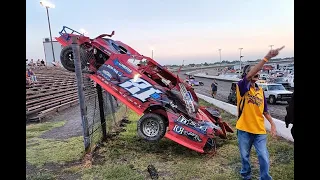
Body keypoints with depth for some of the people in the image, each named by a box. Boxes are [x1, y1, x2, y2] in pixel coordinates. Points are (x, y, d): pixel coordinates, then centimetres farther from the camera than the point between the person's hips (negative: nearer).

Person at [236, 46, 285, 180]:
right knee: (245, 157, 14)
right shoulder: (242, 86, -10)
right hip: (244, 129, -3)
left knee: (264, 157, 3)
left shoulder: (260, 90, 7)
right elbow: (249, 76, -31)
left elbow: (264, 110, 14)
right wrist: (267, 58, -37)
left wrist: (272, 124, 1)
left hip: (259, 130, 4)